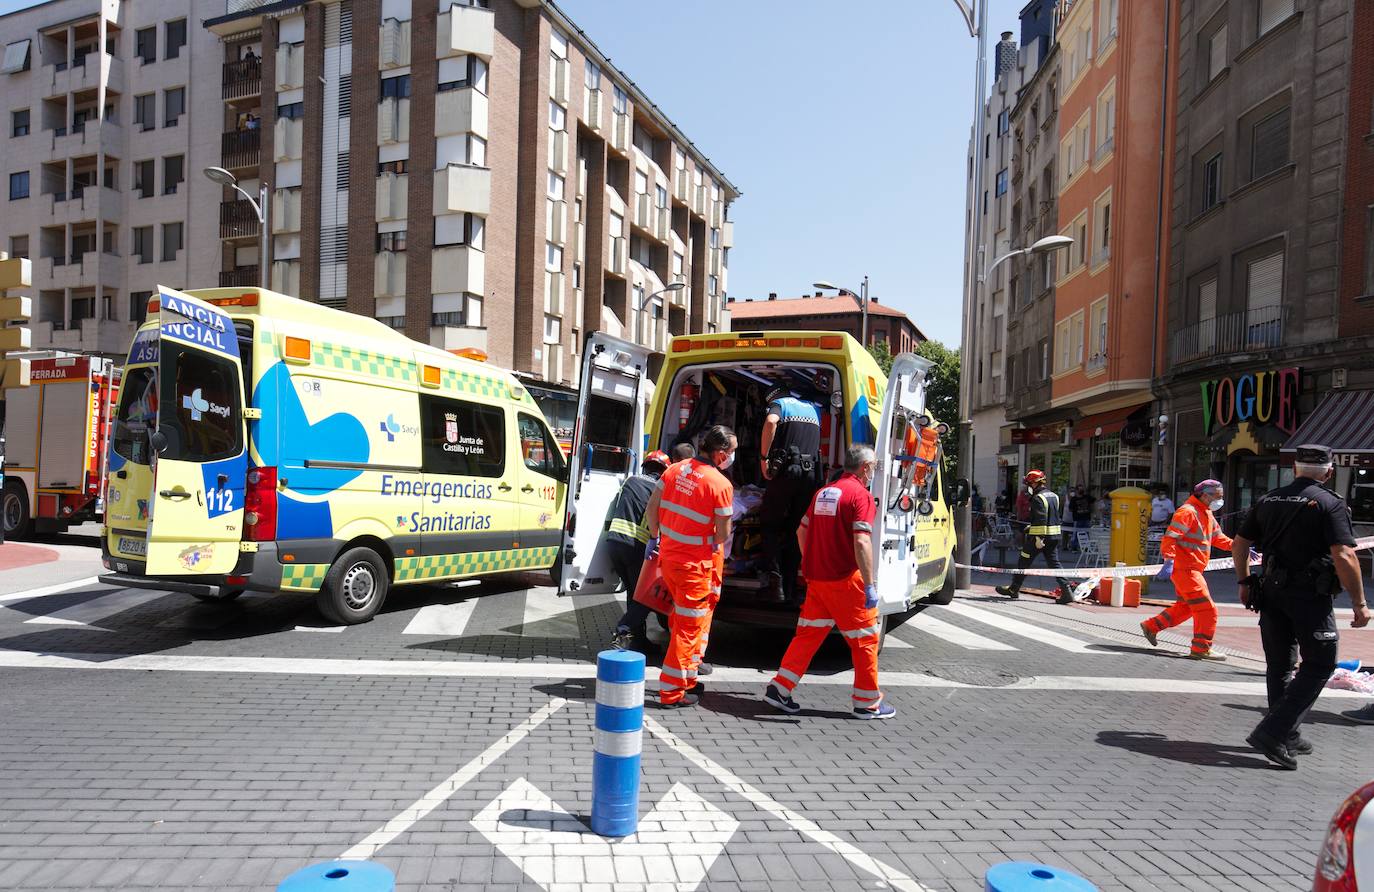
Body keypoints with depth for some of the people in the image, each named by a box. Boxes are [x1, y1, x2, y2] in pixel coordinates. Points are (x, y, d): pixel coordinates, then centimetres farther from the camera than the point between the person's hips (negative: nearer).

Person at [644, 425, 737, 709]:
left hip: (668, 556, 7)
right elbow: (723, 535, -14)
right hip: (698, 565, -7)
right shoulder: (720, 485, -18)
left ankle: (687, 677, 35)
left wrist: (654, 538, 20)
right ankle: (672, 692, 11)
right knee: (689, 627, 4)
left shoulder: (674, 470, 1)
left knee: (681, 618, 23)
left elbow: (651, 510, 6)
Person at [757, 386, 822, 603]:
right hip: (811, 473, 5)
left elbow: (771, 421, -17)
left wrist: (764, 457, -14)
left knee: (770, 524, 7)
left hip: (787, 470, -5)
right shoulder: (812, 408, 24)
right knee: (795, 530, 11)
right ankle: (789, 589, 12)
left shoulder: (779, 403, 5)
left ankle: (774, 580, -8)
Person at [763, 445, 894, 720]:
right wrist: (870, 585, -21)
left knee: (808, 634, 13)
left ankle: (779, 690, 11)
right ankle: (868, 702, 15)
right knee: (865, 639, 7)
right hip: (845, 579, -7)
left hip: (816, 577, 7)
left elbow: (802, 530, 19)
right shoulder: (860, 495, -12)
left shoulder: (824, 493, 13)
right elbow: (861, 542, -22)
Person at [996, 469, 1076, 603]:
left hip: (1039, 537, -8)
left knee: (1024, 562, 6)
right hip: (1054, 535, 8)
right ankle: (1067, 590, -6)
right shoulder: (1053, 496, 14)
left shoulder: (1038, 498, -15)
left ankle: (1013, 589, 18)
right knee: (1054, 563, 7)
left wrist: (1039, 538, -25)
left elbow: (1041, 519, -23)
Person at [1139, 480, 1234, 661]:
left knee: (1185, 606, 20)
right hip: (1185, 568, -11)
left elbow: (1217, 537, 25)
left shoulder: (1207, 514, 16)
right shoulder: (1187, 512, -16)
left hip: (1192, 569, 11)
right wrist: (1169, 560, -32)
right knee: (1206, 609, -8)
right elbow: (1170, 537, -23)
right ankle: (1201, 649, -1)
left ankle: (1151, 627, 28)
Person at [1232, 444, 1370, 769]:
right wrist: (1359, 604, -11)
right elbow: (1345, 557, -18)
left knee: (1279, 665, 15)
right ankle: (1272, 732, -7)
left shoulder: (1268, 500, 8)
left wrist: (1245, 581, 23)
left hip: (1272, 593, 6)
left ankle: (1287, 737, 25)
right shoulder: (1330, 504, -9)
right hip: (1311, 596, -6)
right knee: (1319, 665, 4)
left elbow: (1239, 544, 12)